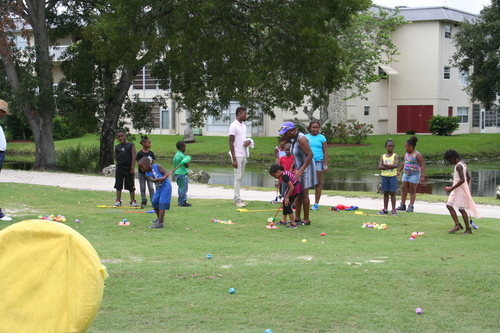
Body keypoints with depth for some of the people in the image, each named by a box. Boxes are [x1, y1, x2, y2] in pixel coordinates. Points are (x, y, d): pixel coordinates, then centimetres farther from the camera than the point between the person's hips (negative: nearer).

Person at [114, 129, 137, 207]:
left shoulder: (131, 145, -1)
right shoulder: (117, 147, 8)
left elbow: (133, 157, -6)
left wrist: (132, 168, -12)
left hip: (128, 168, -3)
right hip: (119, 168, 3)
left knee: (131, 186, 2)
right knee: (118, 185, 4)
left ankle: (133, 201, 9)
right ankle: (118, 201, 10)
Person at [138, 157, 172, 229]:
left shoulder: (157, 167, -11)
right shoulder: (147, 174, 3)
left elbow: (166, 174, -13)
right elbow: (152, 180, -17)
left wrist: (163, 178, -33)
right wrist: (159, 179, -37)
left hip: (166, 186, -8)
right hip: (158, 188, 8)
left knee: (162, 204, -13)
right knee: (154, 202, 15)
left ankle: (160, 223, -17)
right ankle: (160, 218, 36)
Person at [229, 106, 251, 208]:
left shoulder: (244, 126, 15)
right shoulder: (234, 126, -12)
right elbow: (231, 143, -14)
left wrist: (248, 141, -2)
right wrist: (234, 159, -17)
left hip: (243, 155, 8)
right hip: (237, 156, -8)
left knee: (240, 177, 10)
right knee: (238, 177, -7)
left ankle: (237, 198, 14)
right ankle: (237, 200, -5)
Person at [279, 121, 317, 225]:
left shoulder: (301, 139, -21)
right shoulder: (293, 139, 9)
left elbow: (310, 155, -27)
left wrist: (301, 170, -29)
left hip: (306, 169, -9)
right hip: (299, 169, 9)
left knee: (304, 194, -5)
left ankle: (306, 220, 1)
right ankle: (297, 218, 17)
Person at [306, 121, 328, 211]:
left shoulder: (322, 138, 3)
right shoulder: (306, 137, 9)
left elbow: (325, 152, 3)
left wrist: (326, 165, -4)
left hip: (318, 162, -1)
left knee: (318, 183, 2)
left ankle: (316, 203, 9)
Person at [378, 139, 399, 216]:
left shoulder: (395, 156, -1)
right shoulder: (383, 156, 5)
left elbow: (395, 165, -19)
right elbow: (380, 167, -8)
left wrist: (385, 164, -13)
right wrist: (390, 166, -17)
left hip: (392, 176, -2)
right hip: (384, 176, 2)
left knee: (392, 193, 0)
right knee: (385, 193, 9)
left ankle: (393, 210, 4)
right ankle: (385, 209, 15)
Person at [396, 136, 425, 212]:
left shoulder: (417, 155, -13)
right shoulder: (407, 154, 10)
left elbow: (422, 166, -16)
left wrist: (422, 176, -22)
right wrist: (399, 171, 30)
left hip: (414, 175, -7)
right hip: (406, 174, 7)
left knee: (412, 191, -2)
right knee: (404, 190, 7)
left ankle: (411, 206, 2)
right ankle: (402, 205, 14)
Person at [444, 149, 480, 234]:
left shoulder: (458, 166, -18)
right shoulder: (463, 164, 11)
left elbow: (462, 180, -25)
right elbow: (468, 177, 17)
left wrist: (452, 188, -22)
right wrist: (466, 188, 25)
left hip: (460, 189, -10)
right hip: (458, 190, 10)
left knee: (461, 209, -4)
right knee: (449, 205, 8)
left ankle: (468, 229, 2)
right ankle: (457, 225, 4)